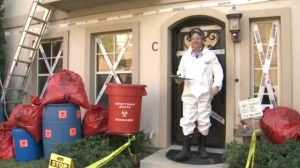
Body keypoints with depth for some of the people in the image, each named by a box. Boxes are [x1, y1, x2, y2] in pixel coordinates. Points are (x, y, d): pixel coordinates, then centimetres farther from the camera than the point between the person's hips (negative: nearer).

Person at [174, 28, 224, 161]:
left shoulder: (210, 55, 6)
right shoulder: (185, 56, 13)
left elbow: (218, 72, 1)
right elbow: (181, 70, 11)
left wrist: (217, 85, -14)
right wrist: (179, 78, -11)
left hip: (205, 94, -1)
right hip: (189, 94, 1)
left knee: (204, 121, 7)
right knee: (187, 121, -3)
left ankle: (202, 147, 24)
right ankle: (186, 150, 6)